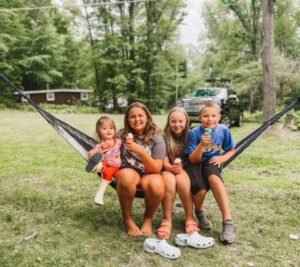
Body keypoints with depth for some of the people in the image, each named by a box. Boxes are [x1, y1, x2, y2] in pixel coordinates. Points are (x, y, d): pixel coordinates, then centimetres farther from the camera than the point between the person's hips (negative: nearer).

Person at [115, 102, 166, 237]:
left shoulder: (156, 138, -9)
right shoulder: (122, 135, -3)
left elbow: (156, 169, -16)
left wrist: (141, 151, -30)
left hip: (148, 175, 0)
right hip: (128, 173, 1)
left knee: (157, 185, -36)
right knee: (127, 175, -37)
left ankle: (148, 218, -4)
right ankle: (127, 219, -13)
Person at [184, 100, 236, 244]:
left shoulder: (224, 130, -6)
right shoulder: (194, 133, -13)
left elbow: (231, 150, 10)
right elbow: (193, 159, -14)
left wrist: (222, 158, -12)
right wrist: (202, 145, -31)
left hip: (211, 163, 1)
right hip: (195, 165, -1)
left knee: (214, 178, -36)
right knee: (201, 190, -31)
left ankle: (228, 222, -34)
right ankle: (198, 212, 6)